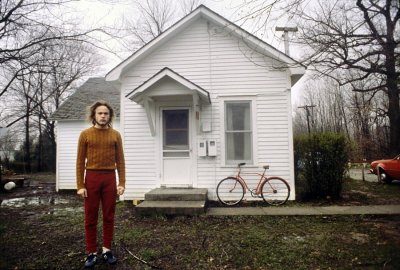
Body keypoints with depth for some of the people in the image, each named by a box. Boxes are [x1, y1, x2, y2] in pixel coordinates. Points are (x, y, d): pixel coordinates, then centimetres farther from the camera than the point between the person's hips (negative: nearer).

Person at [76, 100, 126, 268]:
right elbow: (80, 161, 0)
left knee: (109, 216, 8)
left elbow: (120, 161, 4)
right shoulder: (85, 134, 1)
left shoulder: (115, 135, 5)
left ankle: (107, 250, 21)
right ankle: (91, 253, 17)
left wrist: (122, 183, -2)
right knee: (91, 218, 6)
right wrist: (80, 185, -6)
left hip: (110, 178, 1)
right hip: (92, 178, -1)